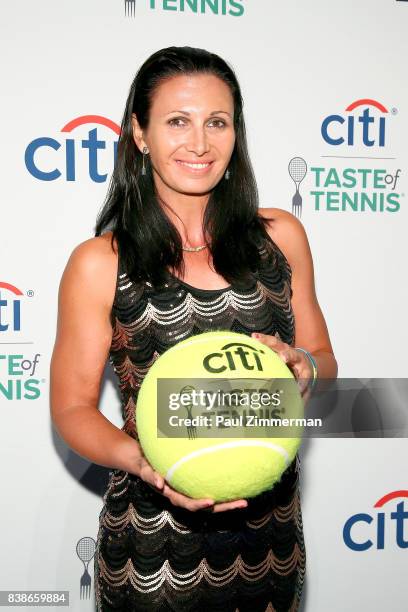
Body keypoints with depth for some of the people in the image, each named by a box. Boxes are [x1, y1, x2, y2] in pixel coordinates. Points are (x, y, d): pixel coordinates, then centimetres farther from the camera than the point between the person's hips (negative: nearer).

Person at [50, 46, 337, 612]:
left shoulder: (280, 235, -3)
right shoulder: (99, 264, -11)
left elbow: (323, 359, 7)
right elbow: (73, 407, -6)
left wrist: (303, 365, -16)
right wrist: (141, 457, -24)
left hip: (270, 526, 3)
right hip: (152, 539, -2)